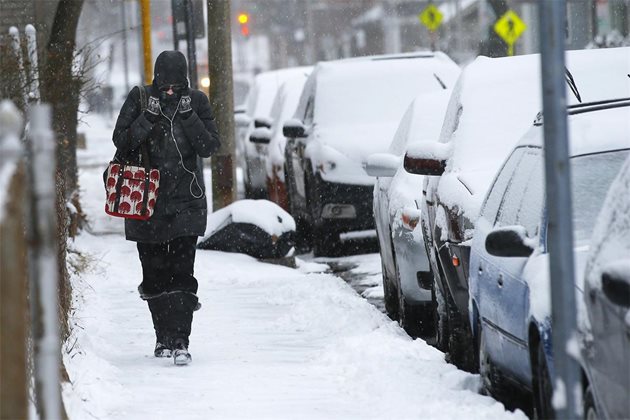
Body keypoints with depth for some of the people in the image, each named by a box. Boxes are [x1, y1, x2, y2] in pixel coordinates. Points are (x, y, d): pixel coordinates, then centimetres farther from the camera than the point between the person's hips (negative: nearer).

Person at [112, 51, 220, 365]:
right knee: (154, 273, 8)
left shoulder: (197, 101, 0)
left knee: (182, 271, -12)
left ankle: (180, 342, -16)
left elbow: (209, 147, -6)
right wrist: (148, 117, -19)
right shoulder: (140, 98, -1)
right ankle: (163, 337, 23)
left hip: (186, 201, -1)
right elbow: (121, 142, -7)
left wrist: (188, 116, -17)